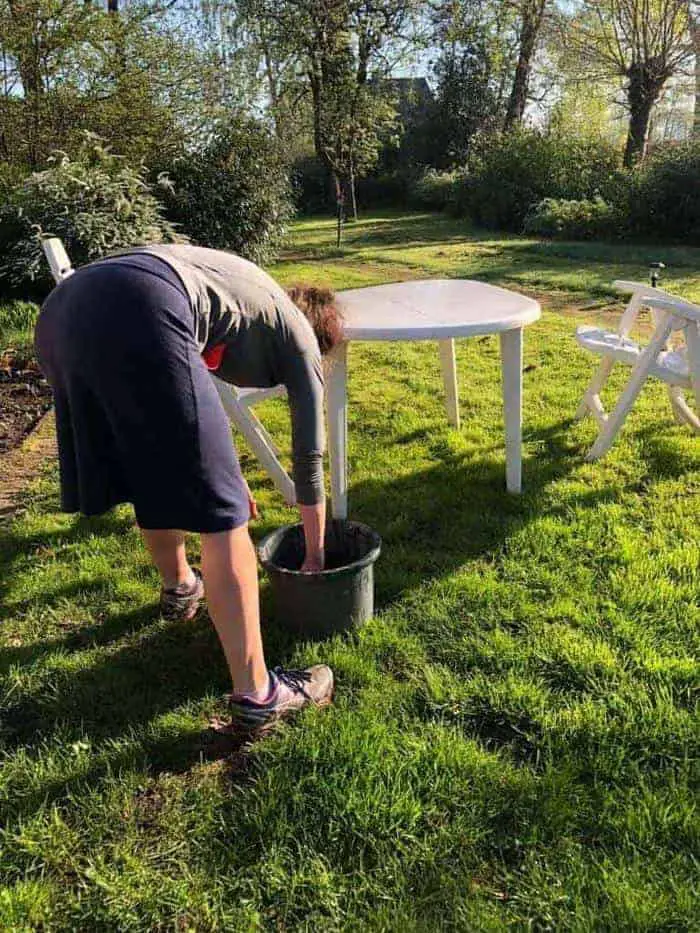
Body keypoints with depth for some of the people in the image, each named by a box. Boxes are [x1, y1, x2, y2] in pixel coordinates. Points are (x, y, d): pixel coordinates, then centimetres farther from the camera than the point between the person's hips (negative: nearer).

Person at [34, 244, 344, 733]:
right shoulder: (299, 335, 21)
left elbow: (193, 403, 50)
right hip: (139, 314, -9)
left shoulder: (246, 290, 40)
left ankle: (180, 586, 51)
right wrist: (315, 554, 37)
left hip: (60, 309, 9)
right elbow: (309, 454, 25)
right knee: (220, 513, -1)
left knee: (155, 477, 28)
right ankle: (255, 695, 6)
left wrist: (228, 474, 61)